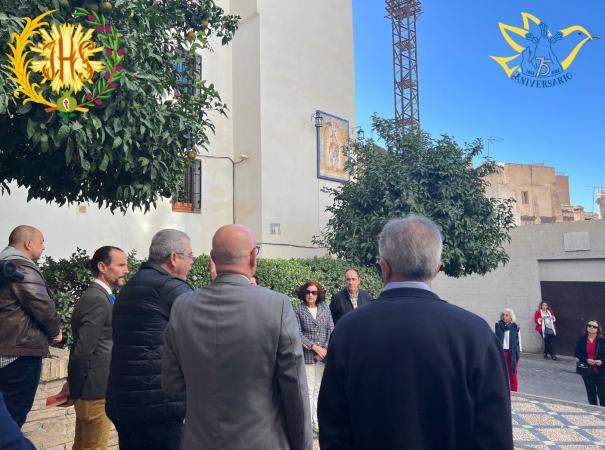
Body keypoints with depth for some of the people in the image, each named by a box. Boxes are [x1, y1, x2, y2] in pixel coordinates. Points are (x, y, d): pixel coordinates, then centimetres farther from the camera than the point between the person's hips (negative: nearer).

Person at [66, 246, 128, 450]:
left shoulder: (98, 296, 11)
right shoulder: (97, 300, -21)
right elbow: (82, 350, -23)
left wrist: (74, 386, 16)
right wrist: (74, 388, -11)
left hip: (91, 389, 10)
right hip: (96, 391, -10)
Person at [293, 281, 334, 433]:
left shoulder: (325, 309, 7)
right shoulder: (298, 310, -2)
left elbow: (331, 330, 5)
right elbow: (297, 333, -6)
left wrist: (325, 348, -7)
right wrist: (314, 346, -12)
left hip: (324, 356, 3)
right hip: (306, 356, -3)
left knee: (320, 389, 7)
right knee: (308, 390, -1)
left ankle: (318, 422, 17)